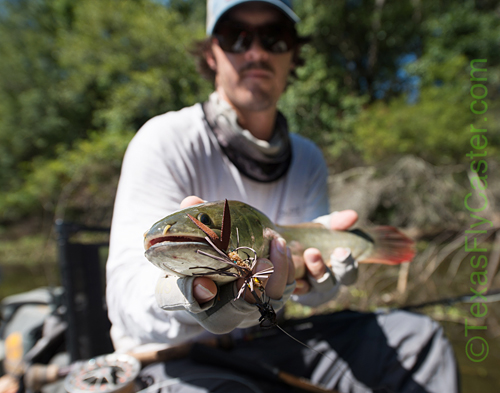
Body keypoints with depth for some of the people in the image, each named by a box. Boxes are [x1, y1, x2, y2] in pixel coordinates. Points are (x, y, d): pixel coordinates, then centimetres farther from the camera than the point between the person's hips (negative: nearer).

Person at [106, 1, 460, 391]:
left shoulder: (307, 159, 1)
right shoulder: (165, 140, -17)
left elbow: (311, 293, -1)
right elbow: (126, 297, -25)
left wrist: (316, 271, -24)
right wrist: (198, 292, -47)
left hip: (263, 343, 5)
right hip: (172, 356, -4)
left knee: (419, 337, -1)